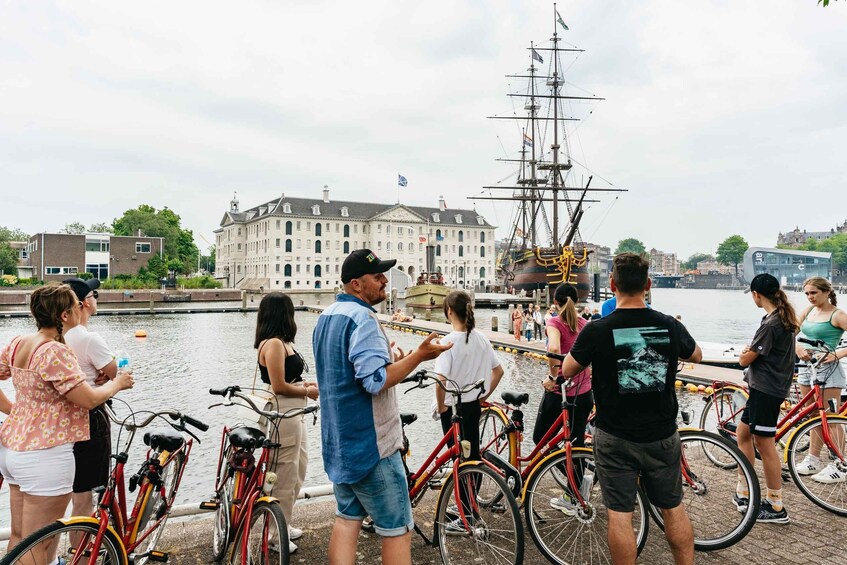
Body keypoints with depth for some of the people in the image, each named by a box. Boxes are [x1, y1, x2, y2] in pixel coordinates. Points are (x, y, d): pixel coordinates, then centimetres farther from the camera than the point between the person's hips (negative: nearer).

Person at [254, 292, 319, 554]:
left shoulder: (279, 343, 13)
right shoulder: (273, 343, -18)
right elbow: (279, 386, -21)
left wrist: (304, 384, 8)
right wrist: (307, 392, -7)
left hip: (293, 414, 10)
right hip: (282, 416, -10)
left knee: (298, 470, 21)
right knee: (284, 477, 3)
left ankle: (284, 524, 36)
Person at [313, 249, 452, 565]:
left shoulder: (326, 317, 11)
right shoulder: (362, 317, -20)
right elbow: (376, 381, -28)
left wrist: (387, 358, 17)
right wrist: (418, 356, -24)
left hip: (339, 442, 9)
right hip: (369, 444, -9)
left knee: (347, 519, 16)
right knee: (398, 529, 3)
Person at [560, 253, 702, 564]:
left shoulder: (596, 330, -17)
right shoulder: (670, 326, -7)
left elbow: (567, 371, -2)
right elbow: (696, 355, 15)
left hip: (616, 438, -3)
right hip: (662, 435, 3)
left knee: (620, 514, 7)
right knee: (674, 508, 19)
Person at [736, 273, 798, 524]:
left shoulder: (771, 323, -21)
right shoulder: (785, 317, 10)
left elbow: (745, 360, -17)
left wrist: (745, 352, 3)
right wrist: (751, 352, 0)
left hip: (766, 390, -10)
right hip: (765, 387, 10)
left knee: (764, 445, -1)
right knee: (743, 433, 17)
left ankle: (776, 508, 10)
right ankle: (743, 491, 26)